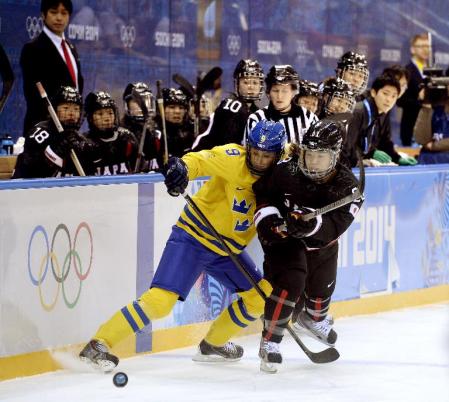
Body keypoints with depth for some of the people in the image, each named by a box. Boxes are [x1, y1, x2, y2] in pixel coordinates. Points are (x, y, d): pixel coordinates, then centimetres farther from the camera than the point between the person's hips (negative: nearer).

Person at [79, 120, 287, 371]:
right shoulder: (234, 158, -19)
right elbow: (203, 160, -35)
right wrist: (182, 167, -55)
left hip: (228, 249, 7)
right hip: (193, 237, -7)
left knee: (262, 296, 9)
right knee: (161, 299, -20)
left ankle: (214, 344, 28)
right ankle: (98, 345, -14)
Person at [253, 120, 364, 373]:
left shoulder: (347, 187, -26)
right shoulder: (287, 170, -27)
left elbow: (334, 227, -35)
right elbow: (261, 192, -8)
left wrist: (312, 223, -53)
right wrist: (267, 219, -22)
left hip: (321, 243, 4)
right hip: (283, 236, -4)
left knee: (322, 286, 23)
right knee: (290, 282, -25)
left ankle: (314, 318, 59)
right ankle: (270, 341, -17)